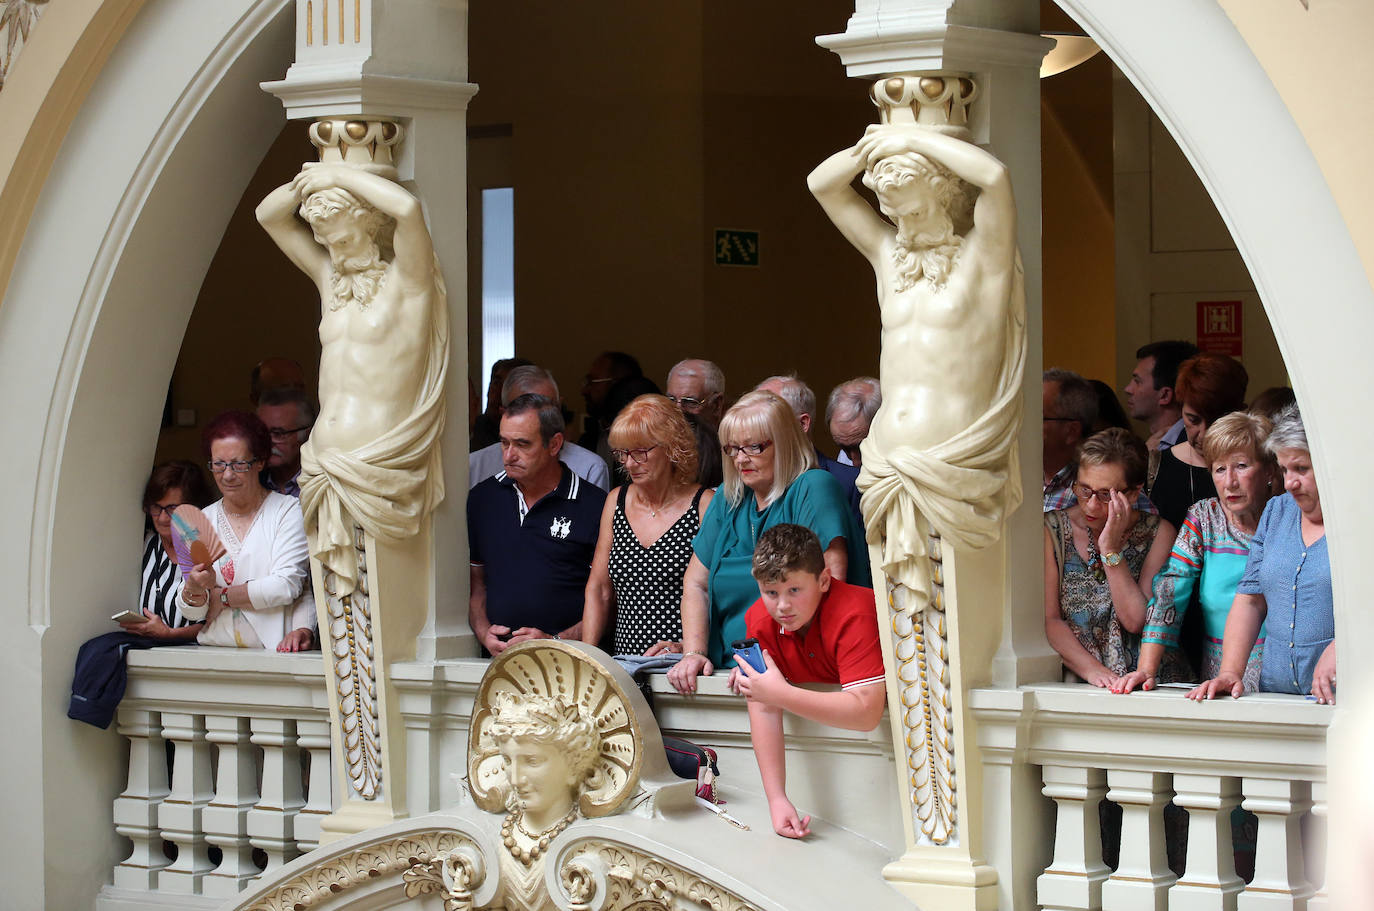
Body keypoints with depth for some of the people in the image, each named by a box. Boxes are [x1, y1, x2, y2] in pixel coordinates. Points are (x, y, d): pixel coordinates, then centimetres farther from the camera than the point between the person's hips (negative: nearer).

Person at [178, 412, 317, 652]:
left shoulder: (288, 511, 5)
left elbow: (287, 586, -7)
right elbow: (191, 612, 11)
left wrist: (220, 596, -1)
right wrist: (193, 590, -11)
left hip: (273, 650, -3)